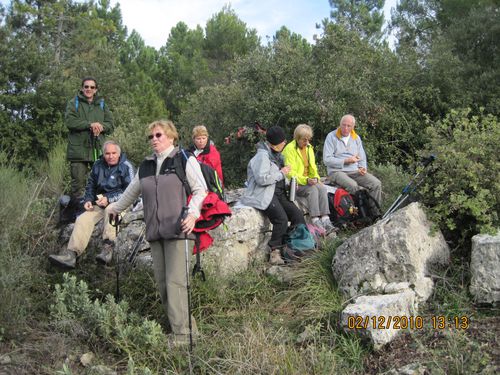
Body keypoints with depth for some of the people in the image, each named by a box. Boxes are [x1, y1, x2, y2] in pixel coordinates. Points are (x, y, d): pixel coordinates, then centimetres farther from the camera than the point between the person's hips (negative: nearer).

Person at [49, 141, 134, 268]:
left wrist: (109, 199, -21)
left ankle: (108, 247, -33)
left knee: (110, 210, -39)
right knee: (83, 219, -17)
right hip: (100, 203, 6)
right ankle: (71, 254, -21)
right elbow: (90, 186, 24)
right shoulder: (98, 165, 12)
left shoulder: (126, 166, -6)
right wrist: (88, 200, 4)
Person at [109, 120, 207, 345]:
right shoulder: (145, 166, 19)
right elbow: (131, 192, 31)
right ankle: (188, 328, 14)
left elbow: (200, 190, -3)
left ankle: (183, 334, -4)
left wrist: (192, 213, -17)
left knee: (175, 281, -11)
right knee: (161, 282, 4)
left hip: (178, 230, -6)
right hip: (155, 232, 6)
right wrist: (115, 209, 39)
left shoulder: (185, 160, 1)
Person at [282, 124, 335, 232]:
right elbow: (290, 173, -16)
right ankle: (315, 221, -34)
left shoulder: (309, 148, 14)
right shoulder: (289, 149, -10)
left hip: (309, 181, 6)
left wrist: (315, 178, -4)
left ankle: (325, 220, -30)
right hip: (295, 183, -6)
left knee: (322, 188, -22)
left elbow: (313, 167, 18)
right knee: (312, 189, -31)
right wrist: (305, 180, -27)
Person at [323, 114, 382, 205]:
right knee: (353, 186, -36)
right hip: (337, 171, -5)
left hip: (355, 171, 5)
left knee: (376, 184, -16)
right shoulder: (331, 136, -1)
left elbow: (362, 157, 22)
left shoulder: (356, 138, 17)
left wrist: (363, 168, -1)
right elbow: (326, 159, -9)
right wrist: (346, 161, -14)